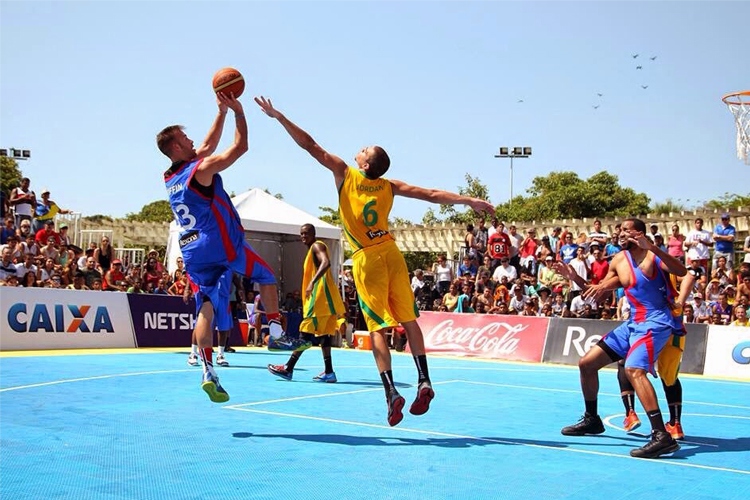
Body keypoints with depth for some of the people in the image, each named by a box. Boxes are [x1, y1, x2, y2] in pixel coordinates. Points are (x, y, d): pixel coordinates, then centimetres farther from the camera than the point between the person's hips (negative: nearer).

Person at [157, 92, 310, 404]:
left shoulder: (169, 178, 13)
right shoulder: (202, 169, -11)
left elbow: (208, 146, 24)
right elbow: (240, 146, -7)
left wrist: (221, 112, 25)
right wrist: (238, 111, 2)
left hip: (192, 250, 7)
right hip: (222, 244, -7)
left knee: (206, 308, 2)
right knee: (267, 278, 14)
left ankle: (208, 372, -9)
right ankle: (277, 335, 11)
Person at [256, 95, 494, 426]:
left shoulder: (345, 175, -1)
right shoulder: (389, 186, 7)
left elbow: (311, 146, 0)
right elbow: (431, 194, 3)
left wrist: (278, 116, 4)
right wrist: (467, 200, 6)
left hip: (366, 259, -3)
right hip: (391, 253, 3)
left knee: (378, 326, -2)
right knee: (408, 319, 11)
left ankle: (391, 392, -10)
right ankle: (424, 381, 6)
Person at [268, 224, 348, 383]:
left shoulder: (317, 246, -7)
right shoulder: (313, 249, 23)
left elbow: (326, 263, -26)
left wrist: (312, 282, -35)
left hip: (321, 295, -10)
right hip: (321, 297, 10)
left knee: (307, 332, -9)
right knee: (322, 333, 8)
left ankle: (288, 369, -9)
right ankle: (328, 372, 7)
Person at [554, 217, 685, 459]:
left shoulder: (652, 256, -12)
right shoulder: (619, 260, 9)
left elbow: (682, 272, -29)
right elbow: (600, 291, 18)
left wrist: (652, 248, -39)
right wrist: (576, 278, 4)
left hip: (655, 323, -9)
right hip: (633, 323, 9)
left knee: (633, 369, -32)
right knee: (586, 363, 11)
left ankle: (662, 436, -34)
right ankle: (591, 419, 29)